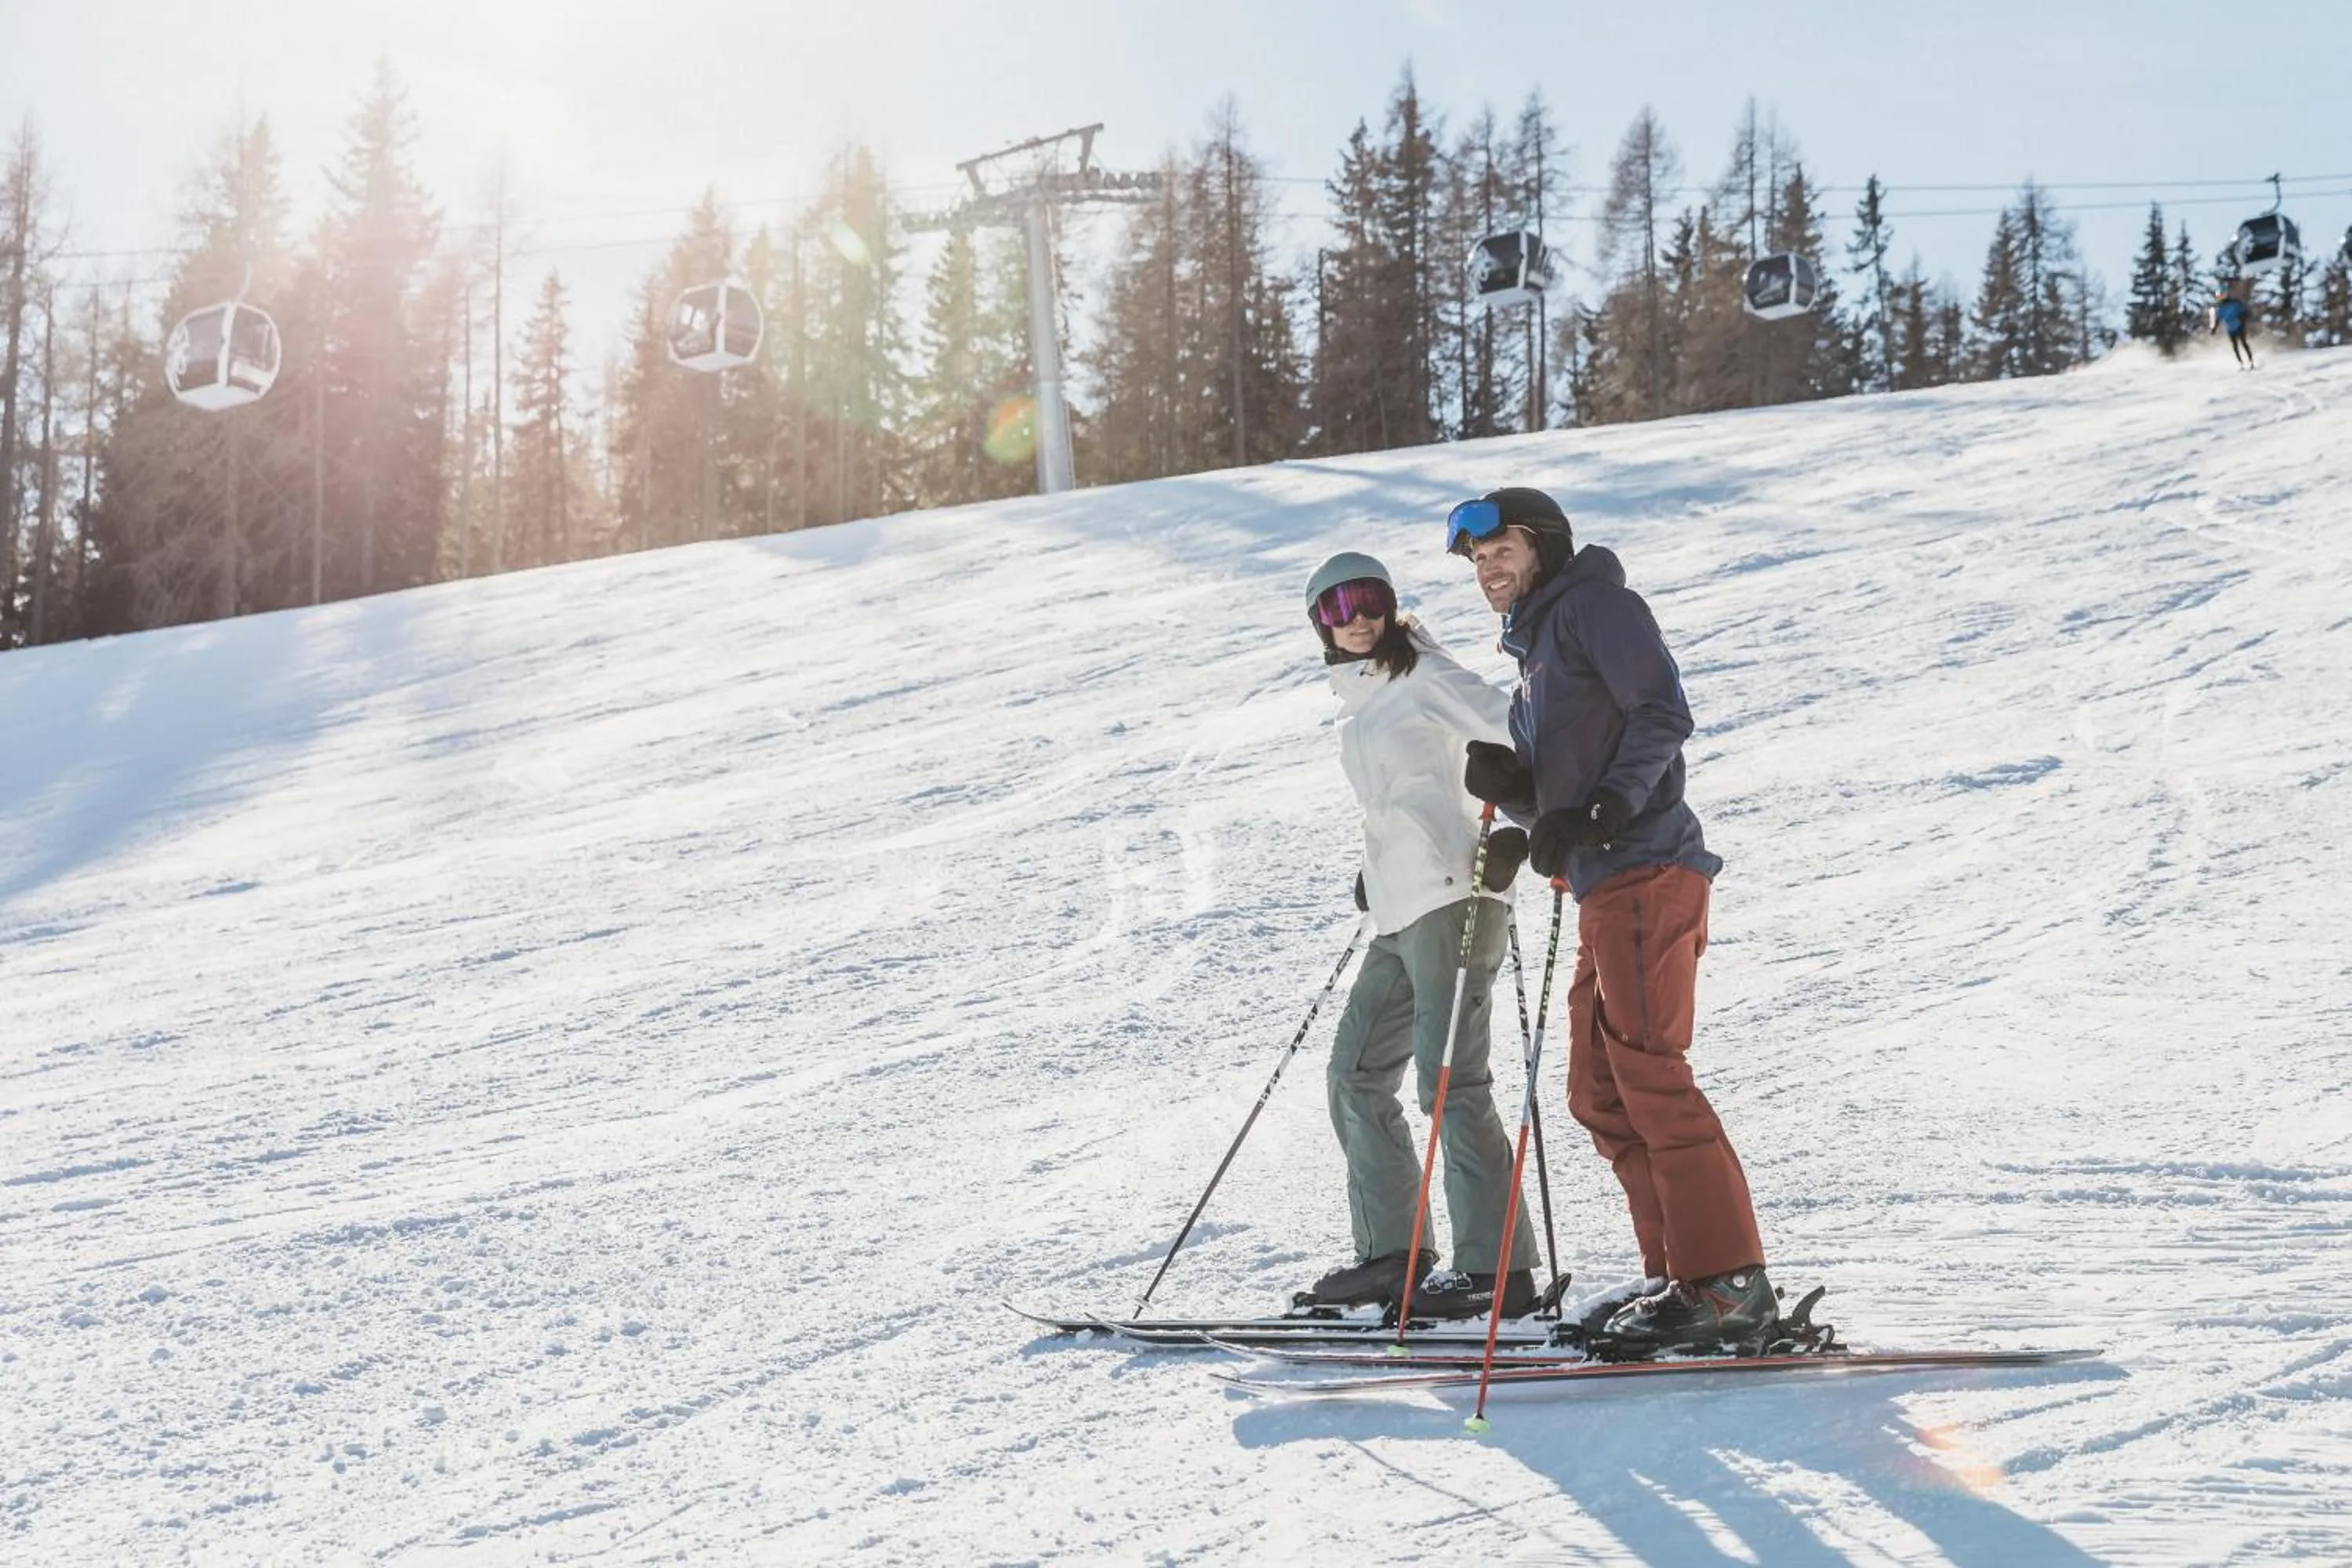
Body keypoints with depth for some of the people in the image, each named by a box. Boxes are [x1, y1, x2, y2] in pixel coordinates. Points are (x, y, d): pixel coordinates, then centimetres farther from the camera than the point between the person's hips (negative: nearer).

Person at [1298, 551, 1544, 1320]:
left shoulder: (1424, 679, -4)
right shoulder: (1359, 702, 20)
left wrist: (1518, 828, -21)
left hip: (1454, 898, -10)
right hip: (1400, 912, 10)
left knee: (1449, 1083, -13)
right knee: (1357, 1075, 9)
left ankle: (1499, 1267, -11)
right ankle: (1390, 1252, 15)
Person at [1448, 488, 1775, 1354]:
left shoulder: (1592, 602, 0)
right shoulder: (1537, 648, 26)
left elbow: (1662, 714, -13)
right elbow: (1544, 795, 21)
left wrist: (1596, 812, -21)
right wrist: (1507, 782, -1)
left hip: (1645, 869, -10)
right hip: (1608, 889, 10)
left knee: (1647, 1072, -13)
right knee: (1602, 1096, 8)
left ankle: (1728, 1285, -13)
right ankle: (1682, 1274, 9)